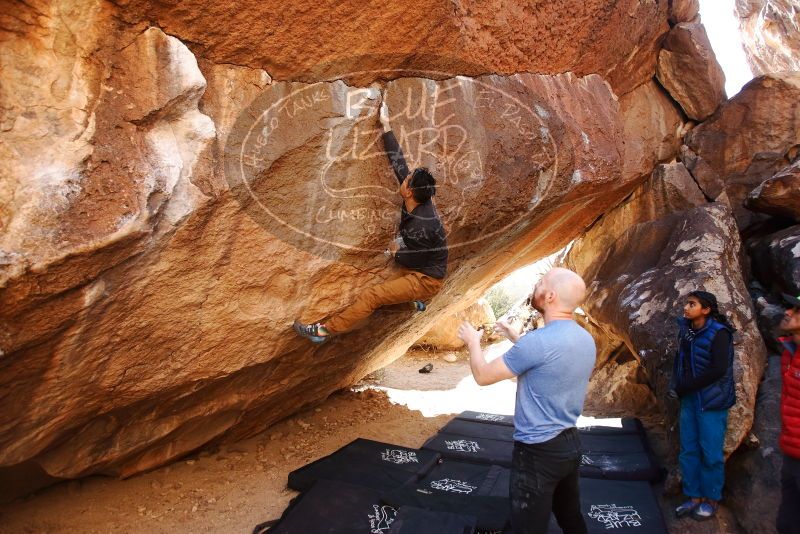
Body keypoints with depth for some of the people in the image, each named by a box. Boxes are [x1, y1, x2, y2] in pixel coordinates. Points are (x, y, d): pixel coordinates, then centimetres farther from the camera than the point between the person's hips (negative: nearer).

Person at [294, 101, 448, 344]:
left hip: (426, 279, -9)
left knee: (370, 296, -17)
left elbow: (414, 260, -17)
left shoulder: (422, 226, -32)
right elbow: (399, 163, -3)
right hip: (416, 270, 9)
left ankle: (325, 329, -11)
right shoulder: (416, 200, -8)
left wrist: (396, 253, 3)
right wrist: (386, 127, -1)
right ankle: (413, 300, 25)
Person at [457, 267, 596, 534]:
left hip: (538, 452, -8)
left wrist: (473, 341, 3)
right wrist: (517, 339, 23)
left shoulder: (538, 340, -25)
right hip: (571, 444, 8)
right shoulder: (586, 339, 1)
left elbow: (483, 375, -14)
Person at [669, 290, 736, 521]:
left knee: (710, 452, 4)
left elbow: (719, 369, -20)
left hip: (711, 402, -6)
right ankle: (694, 497, 23)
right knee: (688, 450, 10)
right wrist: (675, 385, -3)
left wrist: (684, 387, -16)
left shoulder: (718, 333, -14)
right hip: (689, 400, 6)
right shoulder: (686, 330, 5)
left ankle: (711, 499, 21)